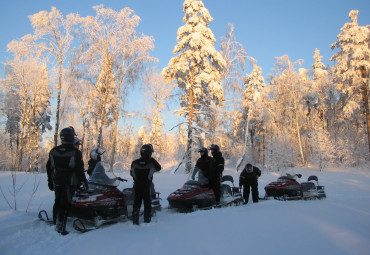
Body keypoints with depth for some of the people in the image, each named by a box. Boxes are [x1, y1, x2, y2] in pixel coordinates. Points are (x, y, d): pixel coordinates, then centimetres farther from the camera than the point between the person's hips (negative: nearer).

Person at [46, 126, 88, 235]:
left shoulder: (53, 151, 5)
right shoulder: (75, 152, -12)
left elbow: (49, 167, 11)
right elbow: (79, 168, -12)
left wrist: (50, 181, 19)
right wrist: (83, 181, -3)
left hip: (56, 181, 5)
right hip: (69, 182, -5)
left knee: (57, 201, 19)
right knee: (65, 204, -1)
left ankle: (55, 222, 28)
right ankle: (60, 226, -2)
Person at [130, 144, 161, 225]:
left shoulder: (135, 162, -5)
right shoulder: (151, 161, -13)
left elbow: (131, 173, 5)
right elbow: (159, 168, 3)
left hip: (137, 186, 3)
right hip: (147, 186, -2)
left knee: (136, 204, 12)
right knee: (147, 204, 9)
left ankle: (135, 221, 15)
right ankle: (147, 221, 13)